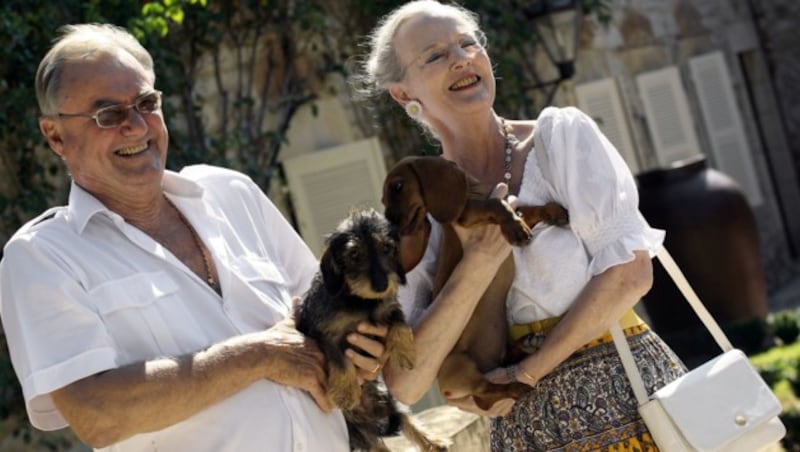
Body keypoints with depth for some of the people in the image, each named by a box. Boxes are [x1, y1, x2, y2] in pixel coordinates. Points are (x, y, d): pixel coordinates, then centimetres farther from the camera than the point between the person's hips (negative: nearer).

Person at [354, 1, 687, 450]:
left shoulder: (561, 135, -2)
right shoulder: (419, 217, 1)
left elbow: (630, 273, -10)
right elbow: (405, 383, -8)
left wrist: (524, 374, -11)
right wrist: (479, 262, -17)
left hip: (631, 392, -1)